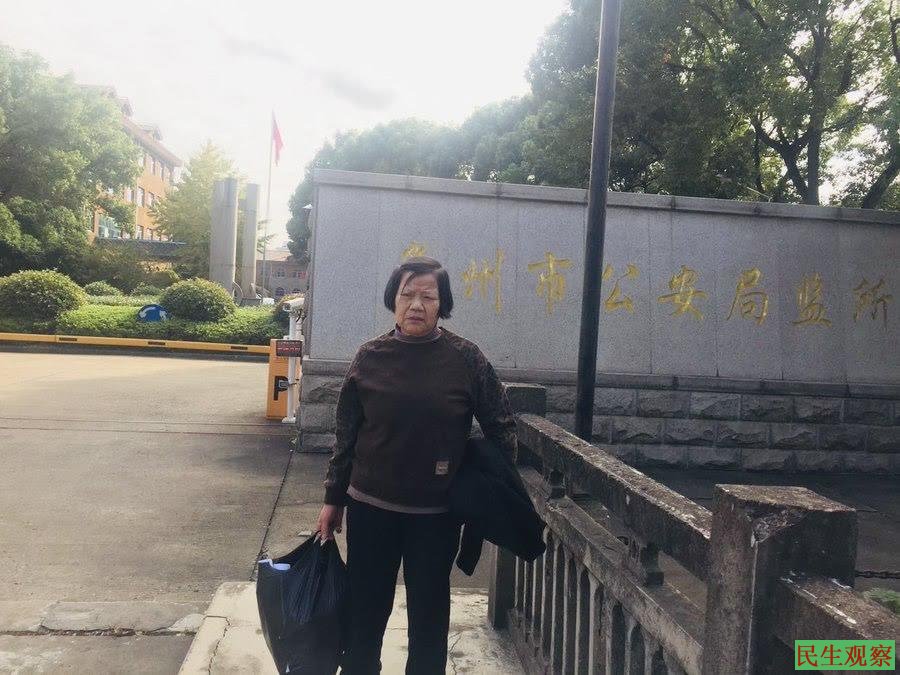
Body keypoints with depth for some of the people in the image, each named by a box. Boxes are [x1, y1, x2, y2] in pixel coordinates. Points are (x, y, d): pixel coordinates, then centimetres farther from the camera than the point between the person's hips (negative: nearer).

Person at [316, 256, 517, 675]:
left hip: (437, 513, -1)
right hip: (370, 507, 1)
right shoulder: (370, 357, -3)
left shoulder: (466, 359, -8)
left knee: (429, 610, 15)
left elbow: (500, 426, 0)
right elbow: (346, 433, 3)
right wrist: (333, 499, 5)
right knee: (366, 609, 15)